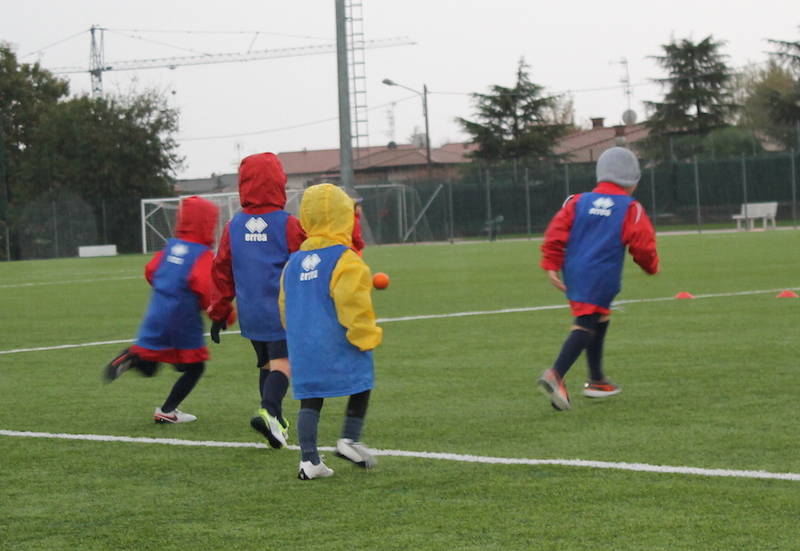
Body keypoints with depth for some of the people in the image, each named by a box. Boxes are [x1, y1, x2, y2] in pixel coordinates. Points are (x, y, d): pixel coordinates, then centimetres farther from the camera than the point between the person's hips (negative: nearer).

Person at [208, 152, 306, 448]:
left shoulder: (234, 226, 6)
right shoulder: (288, 225, -7)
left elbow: (222, 271, 10)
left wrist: (218, 312, 18)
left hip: (250, 312, 5)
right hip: (283, 311, -5)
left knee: (265, 363, 18)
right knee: (281, 361, -10)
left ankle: (277, 423, 19)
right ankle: (269, 410, -33)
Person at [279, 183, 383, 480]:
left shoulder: (293, 263, 11)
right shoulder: (344, 260, -11)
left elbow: (285, 307, 17)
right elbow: (353, 304, -18)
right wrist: (366, 336, -7)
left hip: (302, 345, 6)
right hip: (338, 344, -6)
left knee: (310, 399, 7)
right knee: (361, 384, 14)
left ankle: (309, 459, 4)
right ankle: (349, 440, 7)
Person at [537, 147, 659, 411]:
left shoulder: (578, 202, 10)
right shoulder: (631, 209, -1)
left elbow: (556, 231, 2)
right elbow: (643, 244, -4)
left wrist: (551, 265, 3)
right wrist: (651, 266, 16)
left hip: (573, 274, 6)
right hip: (602, 277, -6)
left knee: (599, 319, 23)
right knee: (585, 324, -10)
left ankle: (596, 380, 30)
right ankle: (556, 375, -29)